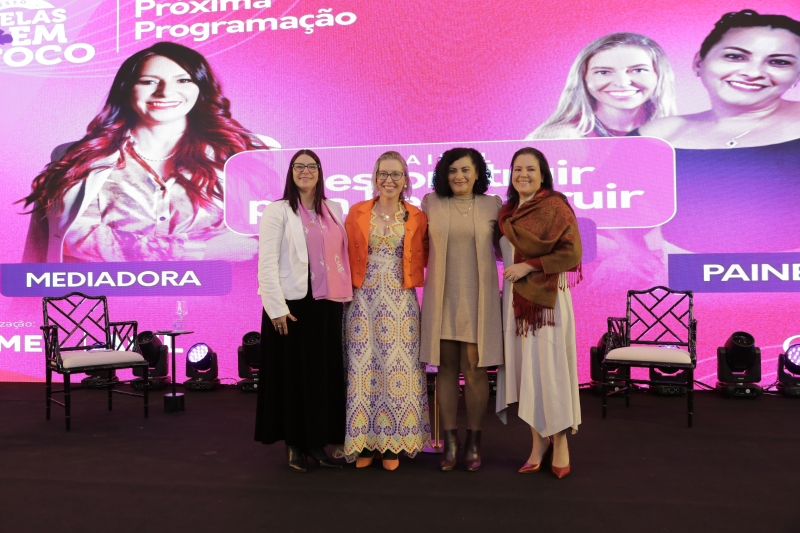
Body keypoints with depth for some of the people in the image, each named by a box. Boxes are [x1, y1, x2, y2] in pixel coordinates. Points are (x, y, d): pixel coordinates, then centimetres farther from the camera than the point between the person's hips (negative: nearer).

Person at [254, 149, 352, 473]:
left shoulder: (334, 210, 13)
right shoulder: (278, 211, -1)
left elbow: (343, 254, 13)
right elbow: (266, 263, -8)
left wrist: (346, 294, 6)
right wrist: (277, 307, -14)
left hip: (328, 304, 5)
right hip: (292, 303, -4)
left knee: (325, 373, 8)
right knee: (292, 373, 2)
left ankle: (317, 443, 20)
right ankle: (294, 445, 15)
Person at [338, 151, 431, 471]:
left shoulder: (417, 218, 5)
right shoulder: (357, 213, 5)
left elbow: (422, 259, 9)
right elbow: (347, 256, 6)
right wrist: (348, 289, -3)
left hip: (400, 302, 0)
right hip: (364, 300, 0)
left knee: (398, 368, 1)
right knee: (364, 366, 2)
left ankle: (392, 445, 15)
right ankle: (365, 443, 14)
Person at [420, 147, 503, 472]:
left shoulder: (492, 205, 4)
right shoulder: (431, 203, 5)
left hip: (477, 297, 0)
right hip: (442, 298, 1)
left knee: (475, 368, 1)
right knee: (446, 367, 4)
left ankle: (473, 442, 14)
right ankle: (450, 441, 14)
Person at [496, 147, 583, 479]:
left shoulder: (555, 206, -7)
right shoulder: (507, 211, 12)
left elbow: (572, 255, -13)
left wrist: (528, 266, -16)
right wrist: (513, 268, 6)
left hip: (547, 298, -6)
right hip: (516, 298, 6)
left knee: (549, 367, -1)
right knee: (525, 367, 7)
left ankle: (560, 442, 14)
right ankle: (539, 440, 18)